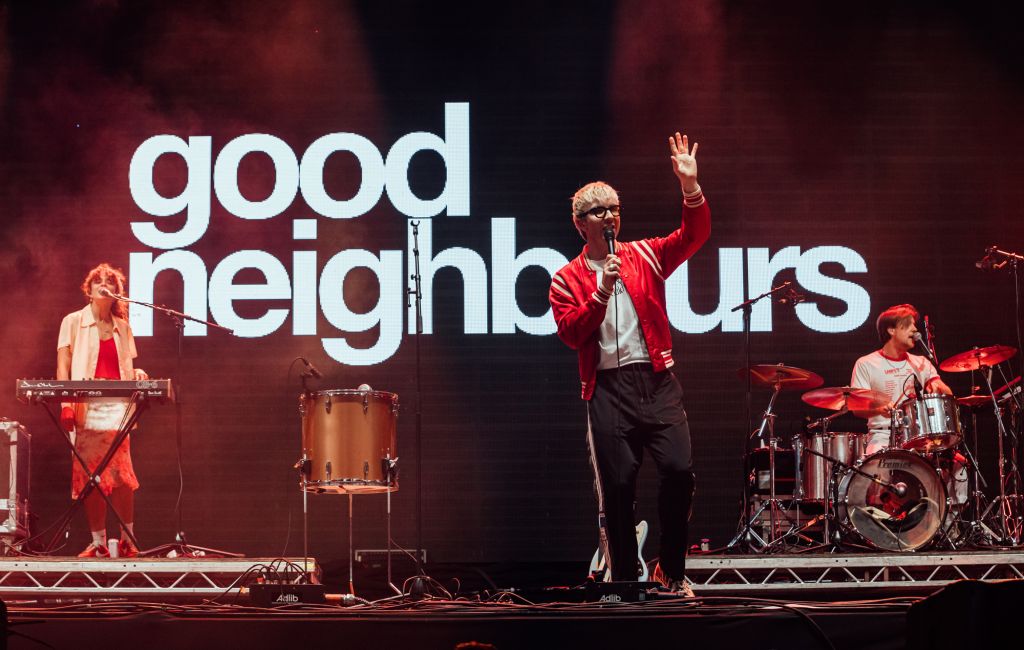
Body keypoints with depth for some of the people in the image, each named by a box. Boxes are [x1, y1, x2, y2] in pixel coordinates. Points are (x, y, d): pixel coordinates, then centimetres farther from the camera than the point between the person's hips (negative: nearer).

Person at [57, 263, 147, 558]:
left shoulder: (122, 327, 17)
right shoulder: (73, 322, 9)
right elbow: (63, 367, 3)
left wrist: (136, 373, -1)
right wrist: (65, 405, -10)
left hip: (117, 406, 1)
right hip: (86, 408, -1)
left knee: (121, 474, -10)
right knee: (90, 477, -3)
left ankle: (128, 539, -1)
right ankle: (98, 543, 2)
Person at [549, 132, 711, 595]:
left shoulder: (645, 256, 11)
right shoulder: (567, 279, 7)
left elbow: (694, 235, -1)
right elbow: (571, 335, -3)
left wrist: (690, 186, -15)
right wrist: (602, 292, -13)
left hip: (656, 381, 1)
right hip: (608, 387, -1)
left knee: (679, 469, -13)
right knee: (618, 484, -2)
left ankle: (671, 570, 5)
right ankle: (624, 579, 11)